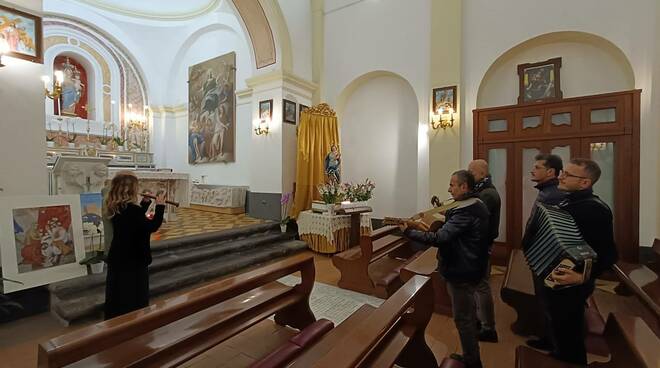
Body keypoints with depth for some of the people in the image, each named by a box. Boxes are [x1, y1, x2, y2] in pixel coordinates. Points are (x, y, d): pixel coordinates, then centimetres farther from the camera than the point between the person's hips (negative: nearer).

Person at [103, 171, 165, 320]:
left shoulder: (115, 206, 2)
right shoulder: (131, 208, -26)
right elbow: (152, 226, -24)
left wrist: (146, 202, 12)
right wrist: (160, 206, -16)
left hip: (118, 259, 9)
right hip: (133, 261, -9)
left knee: (117, 297, 22)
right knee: (134, 299, 7)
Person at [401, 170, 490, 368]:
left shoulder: (465, 212, -27)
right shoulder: (477, 205, 6)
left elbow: (439, 238, -33)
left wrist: (409, 232, -26)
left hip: (461, 272, -11)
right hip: (471, 268, 11)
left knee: (462, 318, 6)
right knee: (469, 312, 24)